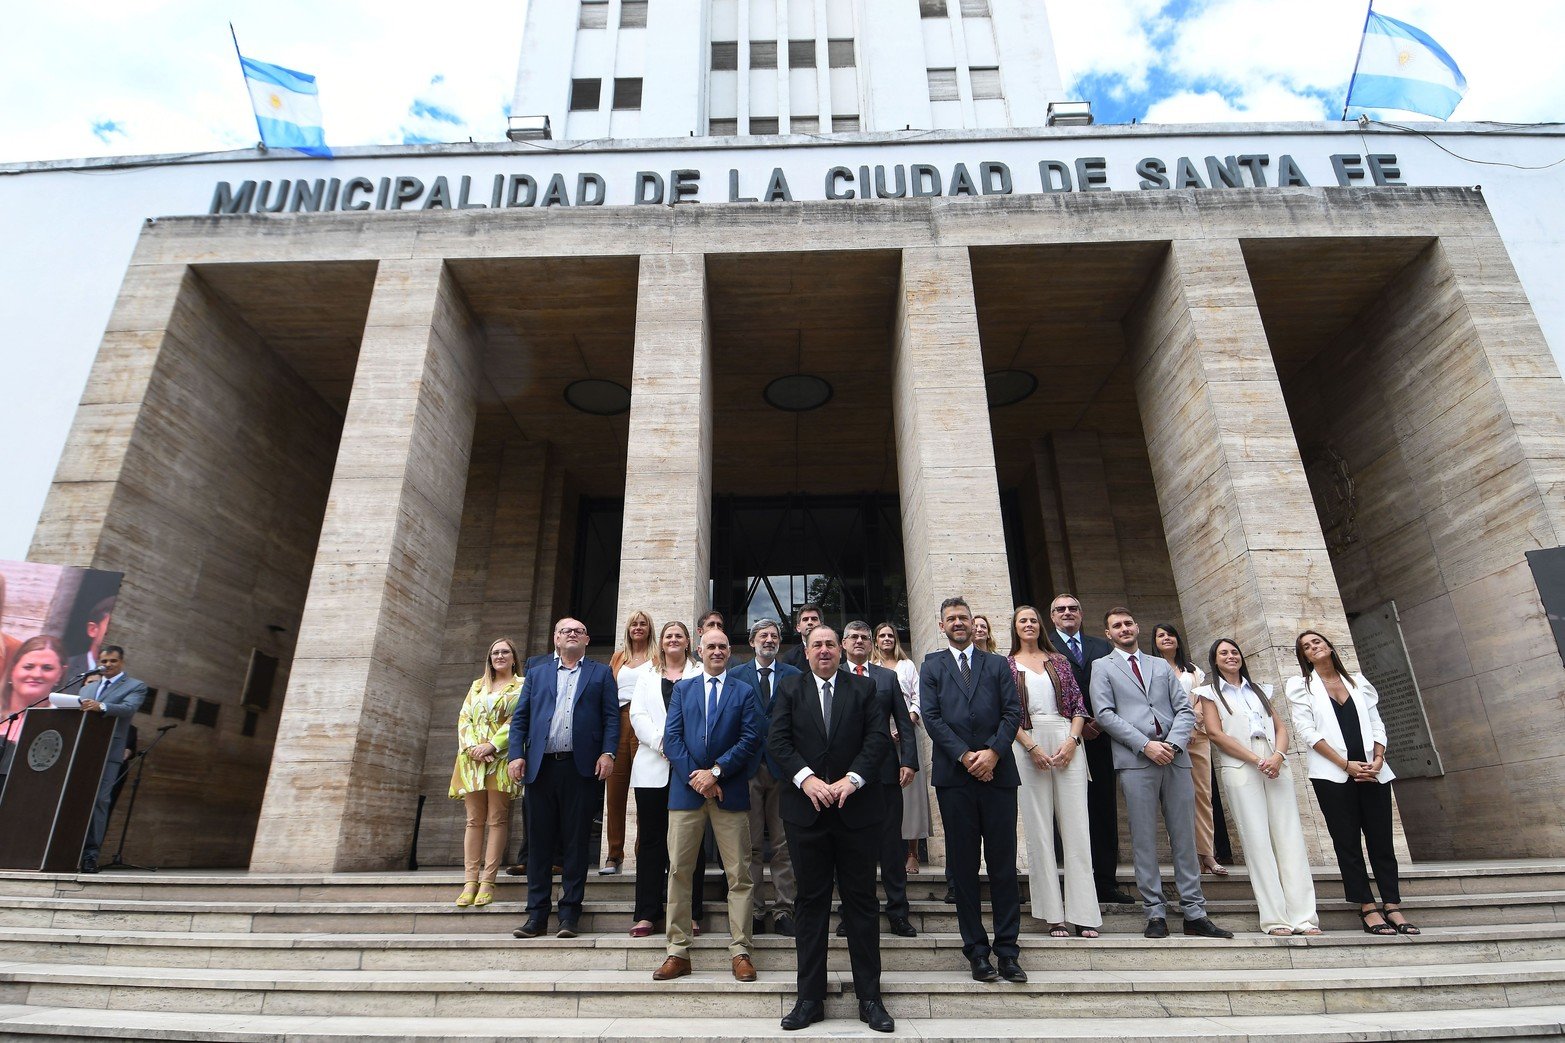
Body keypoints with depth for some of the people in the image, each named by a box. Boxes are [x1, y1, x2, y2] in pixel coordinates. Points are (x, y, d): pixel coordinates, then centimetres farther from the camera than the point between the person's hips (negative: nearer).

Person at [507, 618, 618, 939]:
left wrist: (607, 753, -10)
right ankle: (537, 914, 14)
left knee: (576, 842, 2)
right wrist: (516, 754, -2)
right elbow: (520, 717, 11)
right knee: (539, 842, 6)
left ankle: (570, 913, 11)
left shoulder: (601, 673, 11)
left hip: (582, 768, -2)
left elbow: (611, 717, 3)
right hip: (540, 766, 2)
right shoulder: (536, 673, 17)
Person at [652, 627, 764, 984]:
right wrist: (695, 777, -9)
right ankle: (678, 952, 14)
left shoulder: (745, 692, 7)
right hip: (686, 790, 1)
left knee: (739, 874, 2)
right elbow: (672, 737, 2)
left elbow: (751, 740, -3)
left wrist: (715, 772, -13)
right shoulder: (682, 689, 12)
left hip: (730, 792, -1)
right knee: (678, 871, 4)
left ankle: (740, 952, 11)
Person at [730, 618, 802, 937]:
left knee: (784, 844, 4)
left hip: (783, 766, 0)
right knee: (751, 845, 5)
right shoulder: (735, 675, 8)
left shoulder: (793, 676, 7)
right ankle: (754, 911, 14)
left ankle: (783, 911, 13)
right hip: (748, 767, 0)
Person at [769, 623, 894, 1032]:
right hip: (806, 810, 1)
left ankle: (869, 997, 19)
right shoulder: (789, 688, 6)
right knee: (811, 903, 9)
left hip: (857, 809, 0)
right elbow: (777, 739, -4)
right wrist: (805, 778, -17)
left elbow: (879, 737, -4)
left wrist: (852, 779, -17)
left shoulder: (864, 689, 5)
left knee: (861, 902, 7)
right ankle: (810, 998, 19)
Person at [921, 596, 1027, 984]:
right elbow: (931, 716, 0)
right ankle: (976, 950, 15)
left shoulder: (997, 664, 14)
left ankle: (1007, 949, 13)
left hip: (997, 772, 1)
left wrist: (992, 752, -10)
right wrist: (965, 756, -10)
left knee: (1004, 864, 4)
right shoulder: (931, 666, 10)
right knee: (963, 866, 5)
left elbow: (1013, 711, 4)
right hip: (954, 776, -1)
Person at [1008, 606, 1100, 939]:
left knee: (1075, 825, 0)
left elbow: (1078, 705, 9)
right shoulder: (1007, 665, 8)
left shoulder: (1058, 661, 14)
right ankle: (1053, 914, 6)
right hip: (1028, 745, -1)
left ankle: (1083, 914, 5)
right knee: (1038, 828, 0)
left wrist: (1071, 742, -6)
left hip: (1066, 741, 2)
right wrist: (1033, 748, -10)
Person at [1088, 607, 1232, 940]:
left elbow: (1185, 710, 12)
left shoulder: (1161, 666, 20)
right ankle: (1155, 914, 6)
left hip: (1175, 758, 3)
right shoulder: (1102, 667, 9)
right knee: (1144, 839, -1)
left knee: (1184, 837, 5)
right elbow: (1105, 714, -3)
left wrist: (1173, 743, -6)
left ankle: (1194, 914, 13)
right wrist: (1145, 744, -11)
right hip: (1135, 761, -3)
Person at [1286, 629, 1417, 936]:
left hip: (1371, 771, 3)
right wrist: (1346, 764, -12)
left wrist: (1378, 758, -7)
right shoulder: (1302, 686, 4)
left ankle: (1392, 906, 10)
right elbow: (1307, 732, -5)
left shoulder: (1358, 681, 16)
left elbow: (1376, 724, 11)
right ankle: (1367, 907, 6)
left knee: (1381, 839, 4)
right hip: (1332, 774, -3)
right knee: (1348, 841, 0)